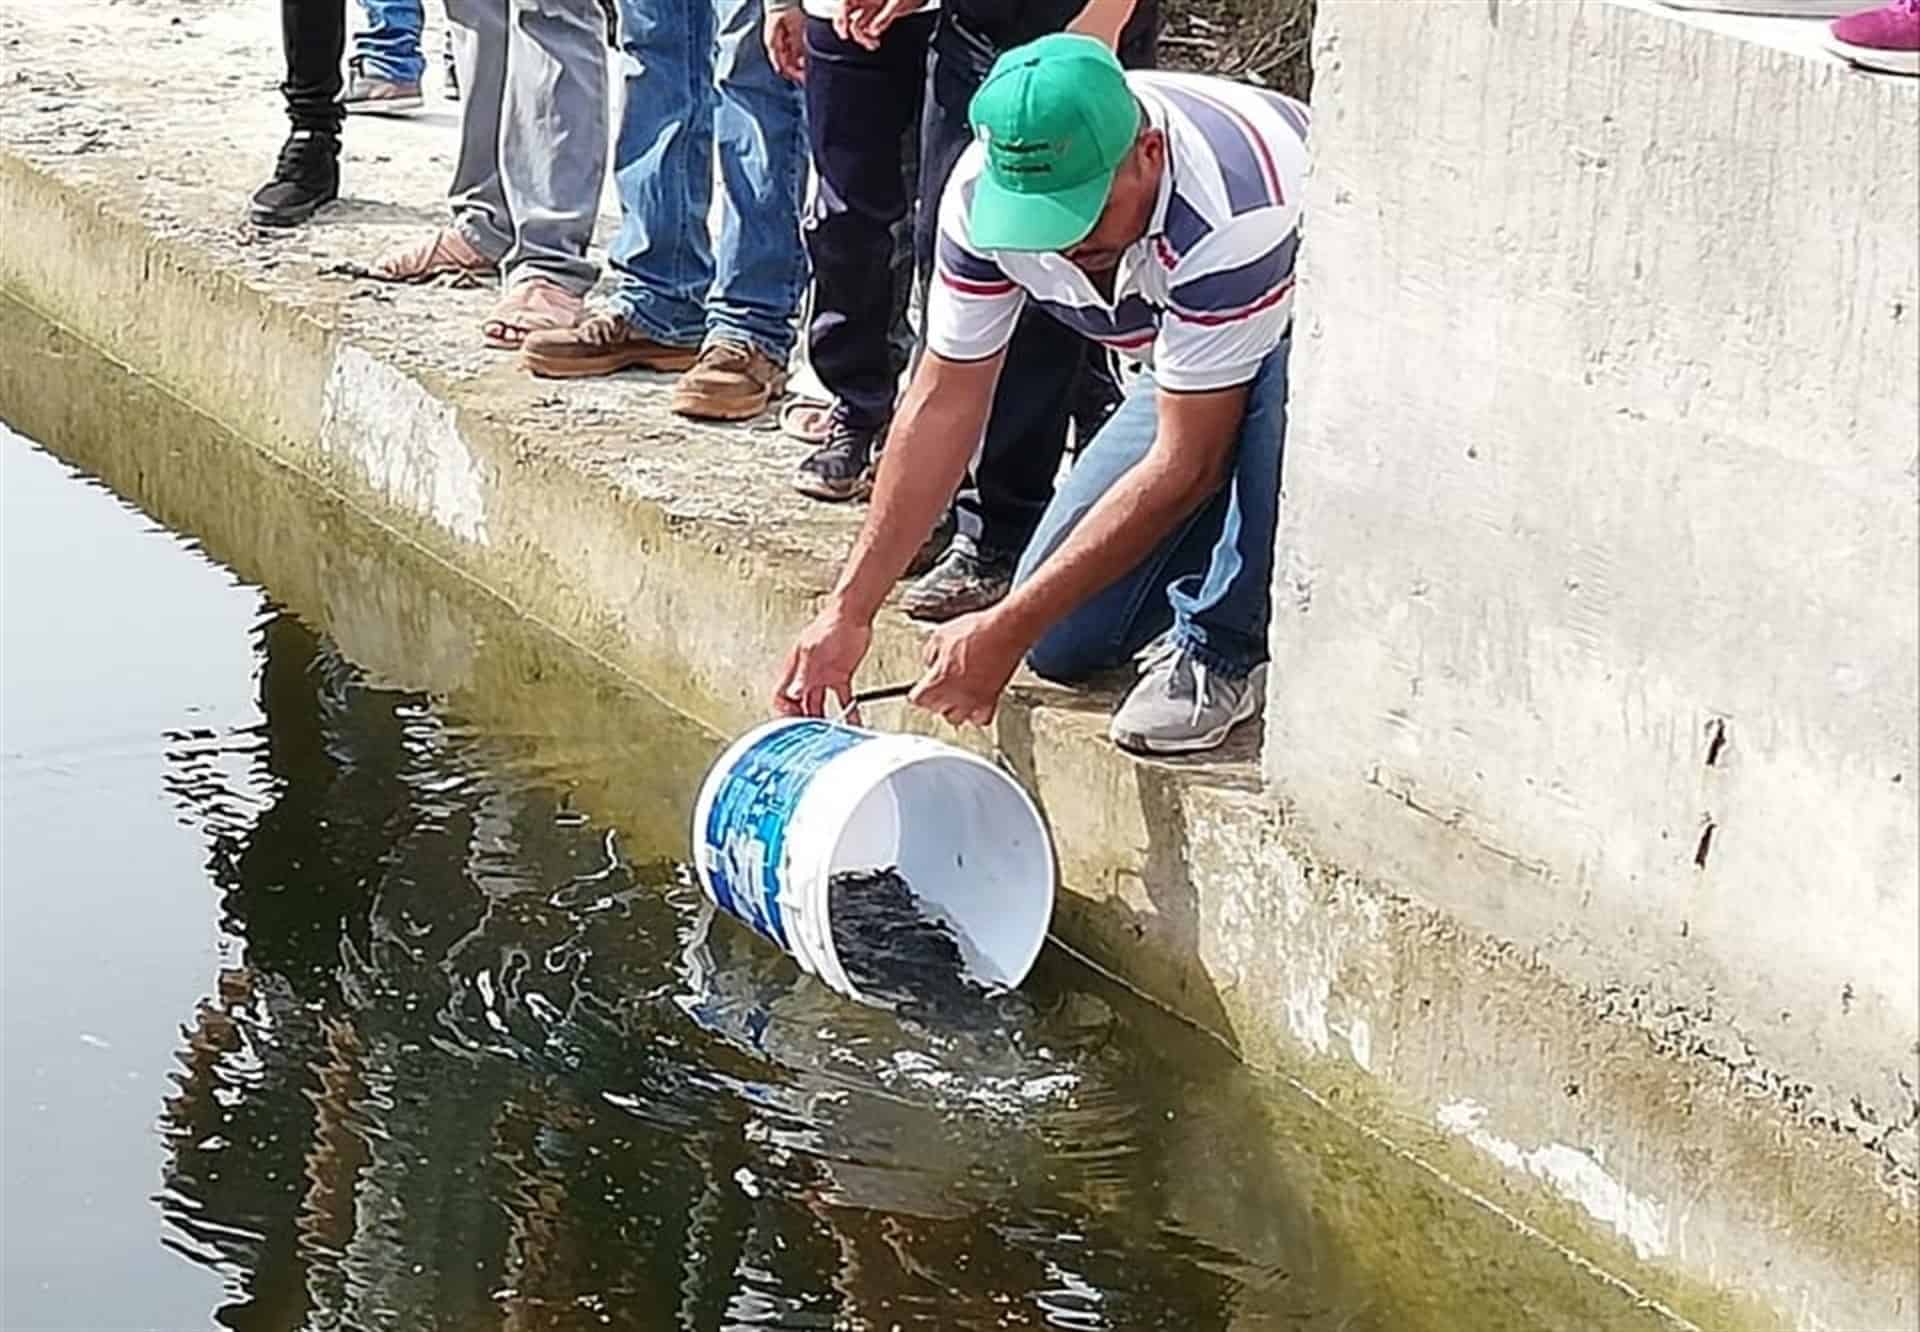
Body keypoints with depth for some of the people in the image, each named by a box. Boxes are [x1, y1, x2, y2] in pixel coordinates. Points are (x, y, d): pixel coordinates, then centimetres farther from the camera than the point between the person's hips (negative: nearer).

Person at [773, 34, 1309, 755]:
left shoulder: (1229, 208, -39)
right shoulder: (984, 191, -21)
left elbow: (1183, 464, -35)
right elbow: (944, 401, -12)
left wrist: (1006, 631, -34)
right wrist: (848, 609, -16)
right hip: (1189, 363, 5)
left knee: (1286, 376, -42)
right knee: (1063, 641, -8)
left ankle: (1223, 648, -22)